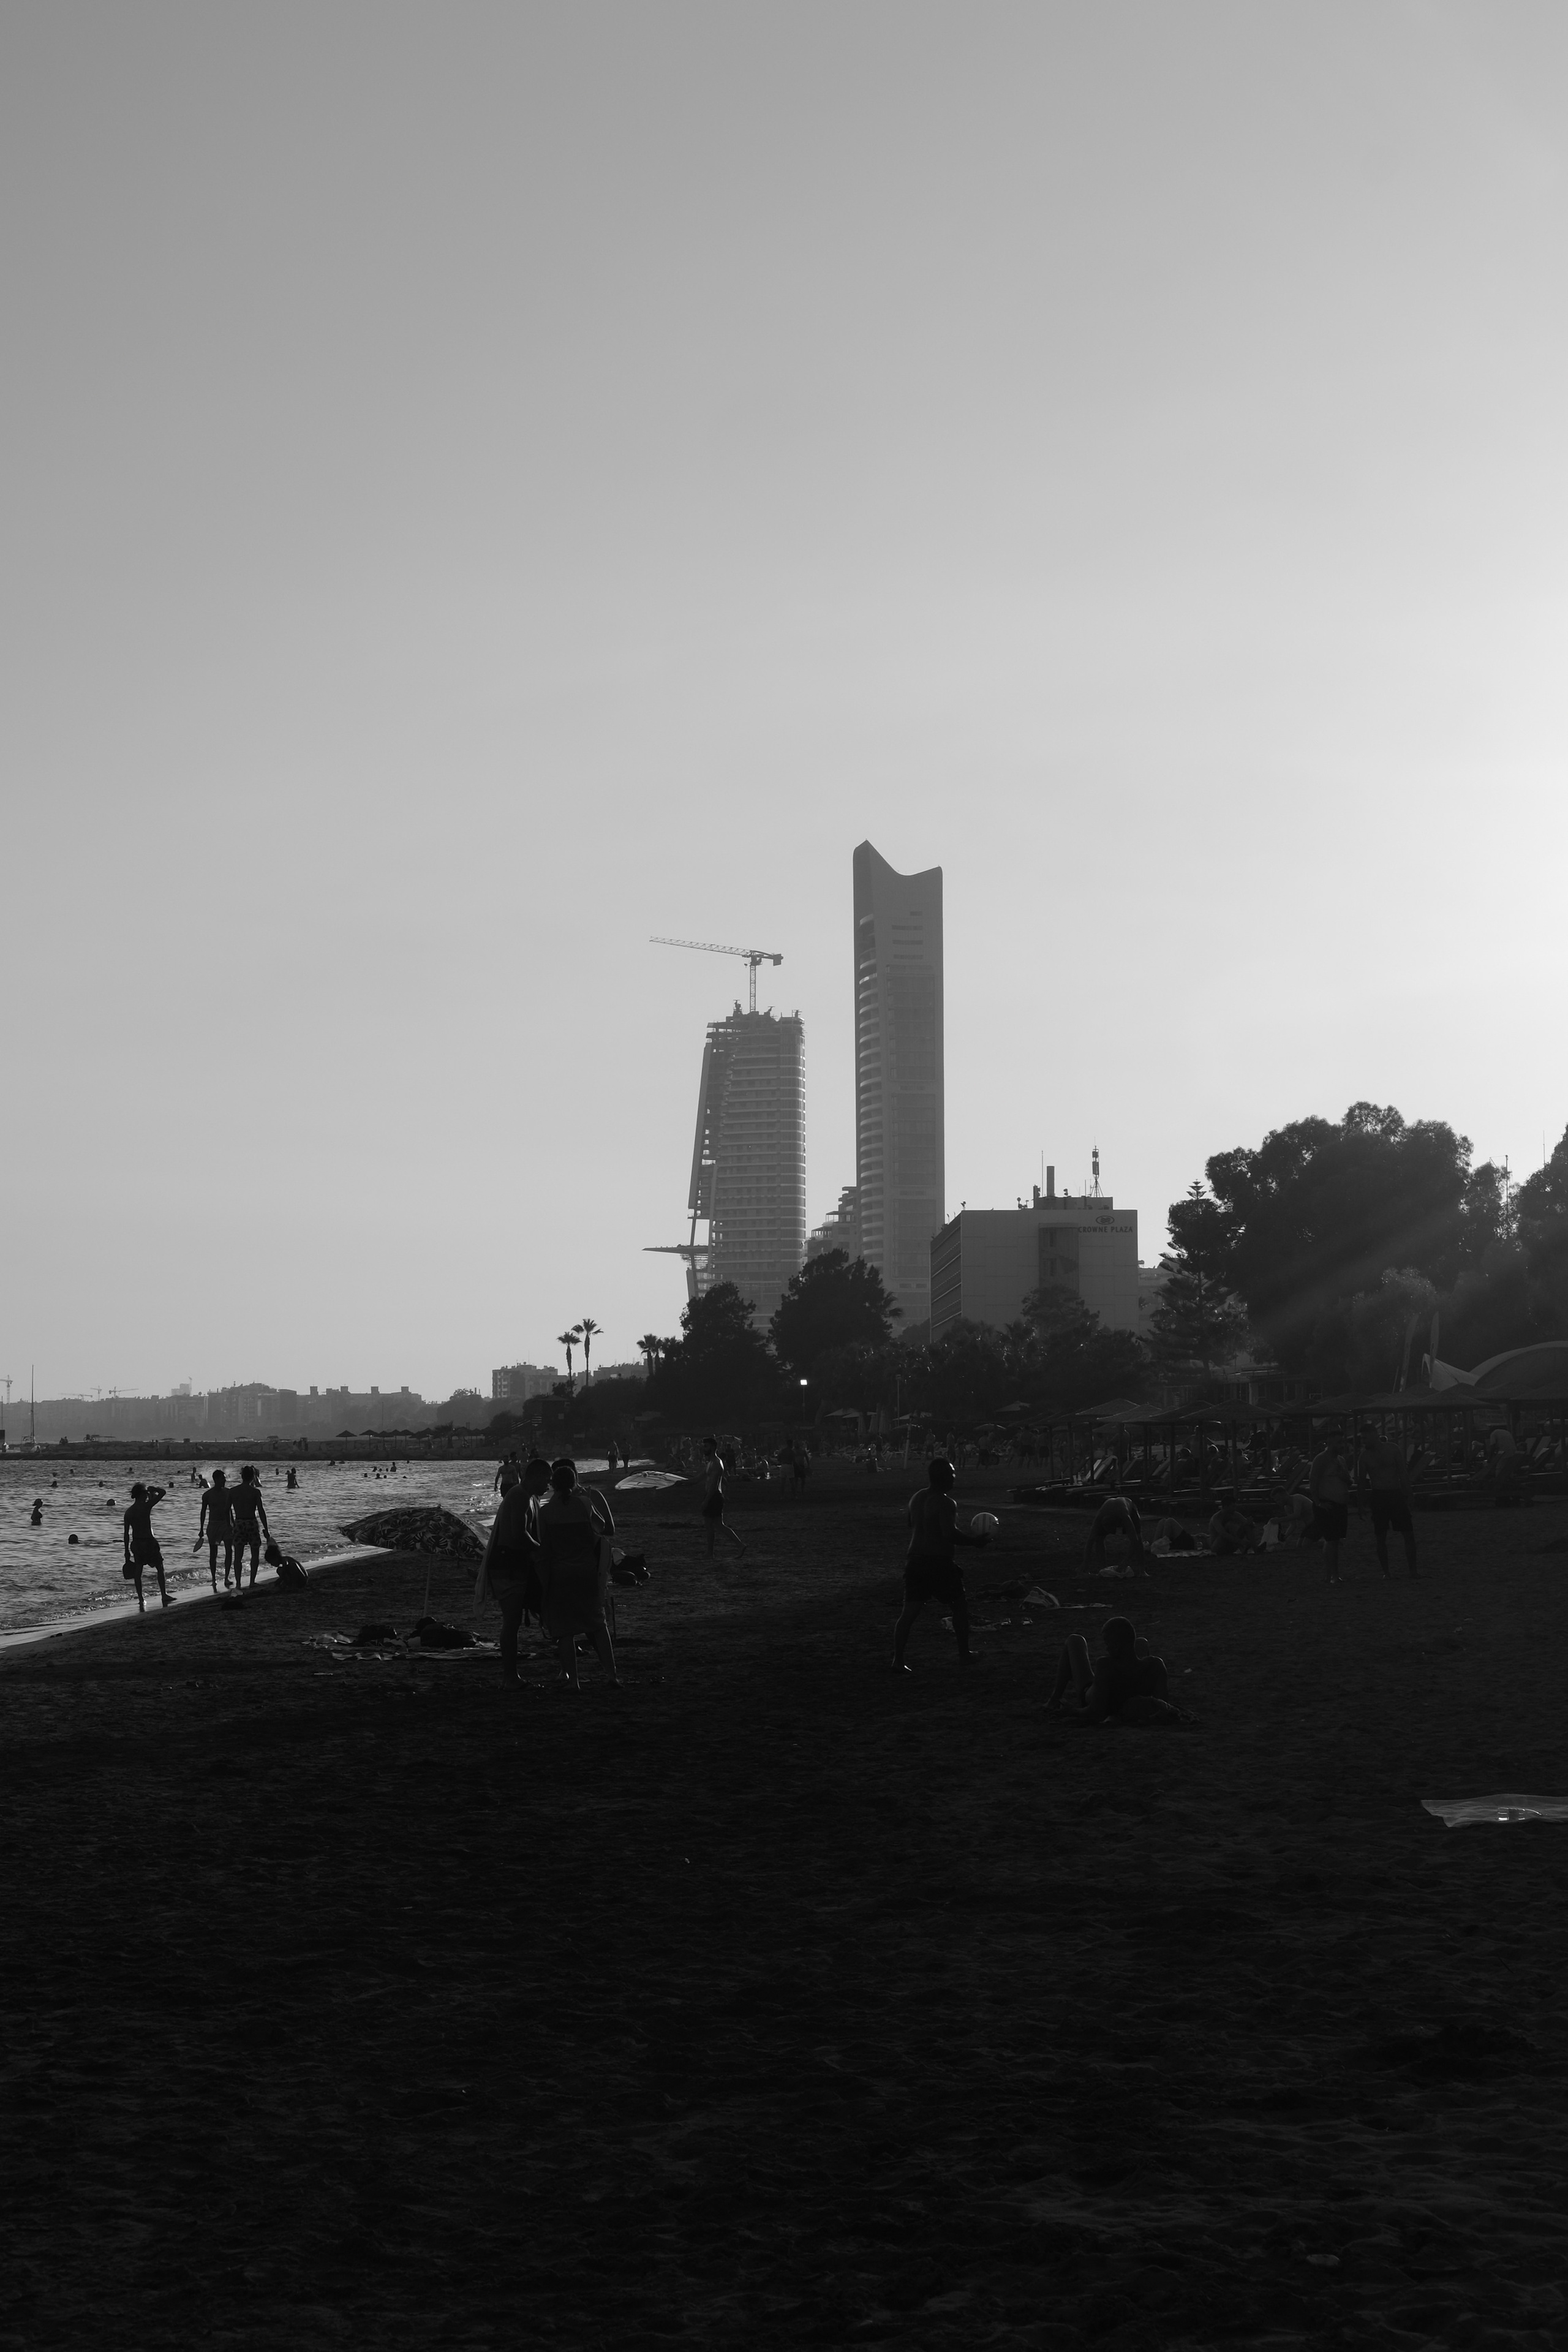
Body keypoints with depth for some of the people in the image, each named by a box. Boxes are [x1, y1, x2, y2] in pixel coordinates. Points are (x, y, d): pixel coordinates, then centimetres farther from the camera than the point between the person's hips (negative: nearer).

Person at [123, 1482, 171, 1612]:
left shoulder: (129, 1512, 4)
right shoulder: (146, 1506, -12)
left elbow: (126, 1533, 6)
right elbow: (163, 1492, -10)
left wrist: (127, 1551, 11)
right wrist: (153, 1489, 8)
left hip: (135, 1544, 4)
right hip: (149, 1542, -4)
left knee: (138, 1572, 8)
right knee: (160, 1568, 10)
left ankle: (141, 1600, 6)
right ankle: (164, 1596, 9)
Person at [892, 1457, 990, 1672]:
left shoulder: (916, 1499, 10)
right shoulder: (945, 1503, -15)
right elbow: (950, 1534, -24)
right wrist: (975, 1541, -12)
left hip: (915, 1561, 6)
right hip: (939, 1563, -6)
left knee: (910, 1612, 3)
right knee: (960, 1605, 14)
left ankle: (898, 1660, -7)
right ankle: (964, 1655, 20)